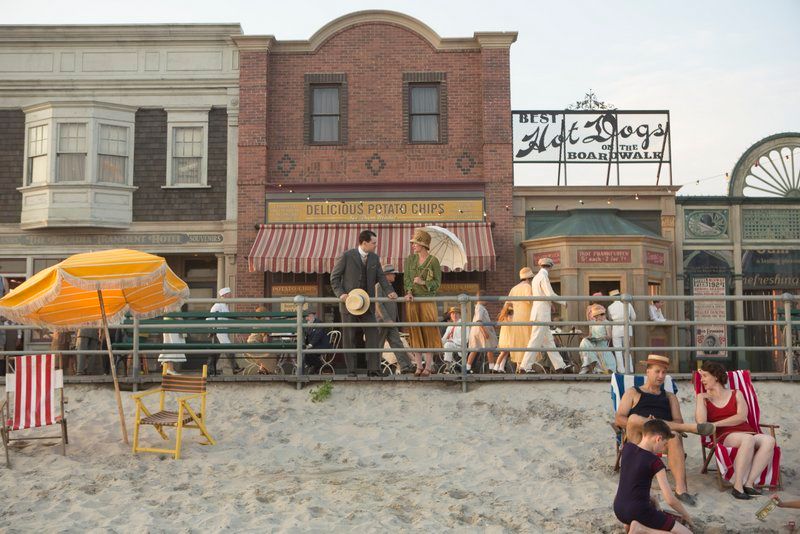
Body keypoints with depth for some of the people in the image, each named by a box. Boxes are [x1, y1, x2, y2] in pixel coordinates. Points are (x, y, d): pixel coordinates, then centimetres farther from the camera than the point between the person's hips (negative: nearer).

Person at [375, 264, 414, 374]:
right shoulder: (379, 286, -9)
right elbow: (379, 304, -17)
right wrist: (387, 319, -22)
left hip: (391, 322, 8)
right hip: (382, 321, -8)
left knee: (397, 344, 0)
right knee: (378, 346, 0)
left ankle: (405, 366, -5)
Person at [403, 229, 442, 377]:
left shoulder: (433, 261, -3)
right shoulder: (410, 258, 7)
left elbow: (437, 282, -2)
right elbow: (406, 277, 0)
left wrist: (423, 282, -19)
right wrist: (409, 292, -17)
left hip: (428, 300, -3)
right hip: (412, 300, 3)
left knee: (428, 332, 0)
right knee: (415, 332, 5)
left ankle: (428, 366, 8)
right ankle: (419, 366, 12)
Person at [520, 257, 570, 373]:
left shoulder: (536, 278, 17)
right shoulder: (543, 277, -11)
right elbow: (550, 294, -16)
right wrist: (563, 302, -3)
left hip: (538, 315, 10)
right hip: (541, 314, -10)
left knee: (548, 341, 9)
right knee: (536, 341, -8)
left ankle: (559, 365, 13)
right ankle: (526, 366, -7)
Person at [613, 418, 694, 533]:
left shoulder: (627, 447, 2)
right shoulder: (655, 461, -16)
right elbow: (670, 500, -13)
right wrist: (686, 515, 4)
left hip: (618, 509, 8)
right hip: (638, 512, -8)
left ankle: (630, 522, 13)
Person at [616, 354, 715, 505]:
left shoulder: (669, 396, 29)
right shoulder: (633, 393, 21)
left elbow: (678, 421, 12)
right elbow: (619, 419, 6)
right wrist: (637, 425, -14)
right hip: (639, 437, -2)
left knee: (674, 437, -36)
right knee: (634, 418, -37)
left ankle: (681, 488, -44)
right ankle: (689, 427, -31)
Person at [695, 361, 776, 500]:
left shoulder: (736, 394, 17)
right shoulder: (704, 399, 14)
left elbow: (742, 416, -2)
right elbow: (701, 422, -5)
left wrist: (716, 424, -6)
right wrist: (700, 397, -3)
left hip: (746, 432, 3)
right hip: (724, 437, -3)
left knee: (769, 440, -29)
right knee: (748, 439, -35)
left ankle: (749, 483, -29)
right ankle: (738, 486, -35)